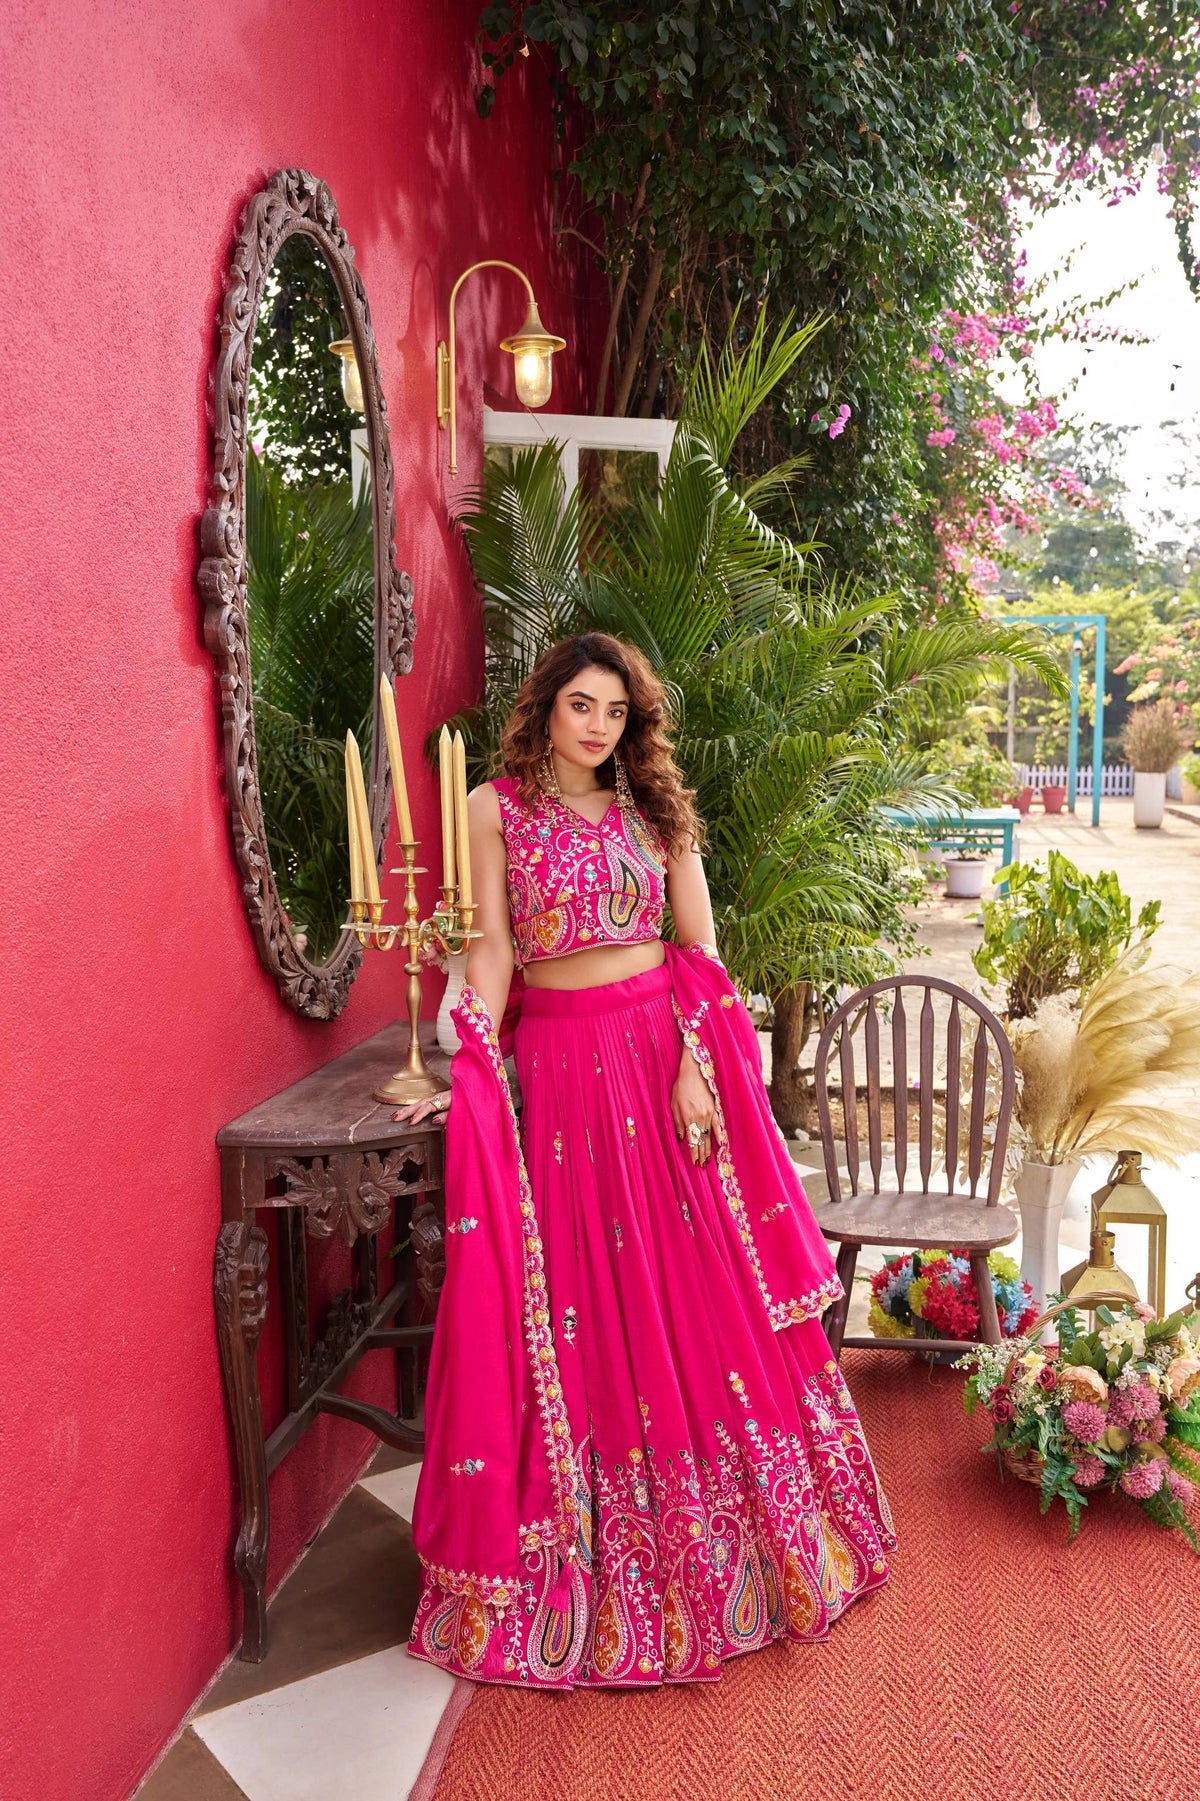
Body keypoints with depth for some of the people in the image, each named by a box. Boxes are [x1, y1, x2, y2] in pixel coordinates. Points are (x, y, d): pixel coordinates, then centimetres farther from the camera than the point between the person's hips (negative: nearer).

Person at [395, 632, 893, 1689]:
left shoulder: (656, 810, 7)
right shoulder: (498, 808, 2)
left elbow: (701, 951, 4)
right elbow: (493, 946, -1)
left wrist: (692, 1064, -9)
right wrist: (472, 1074, -11)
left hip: (663, 1050, 2)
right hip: (558, 1063, -1)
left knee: (697, 1290, 7)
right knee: (579, 1302, 5)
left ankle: (713, 1547, 26)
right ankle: (590, 1561, 23)